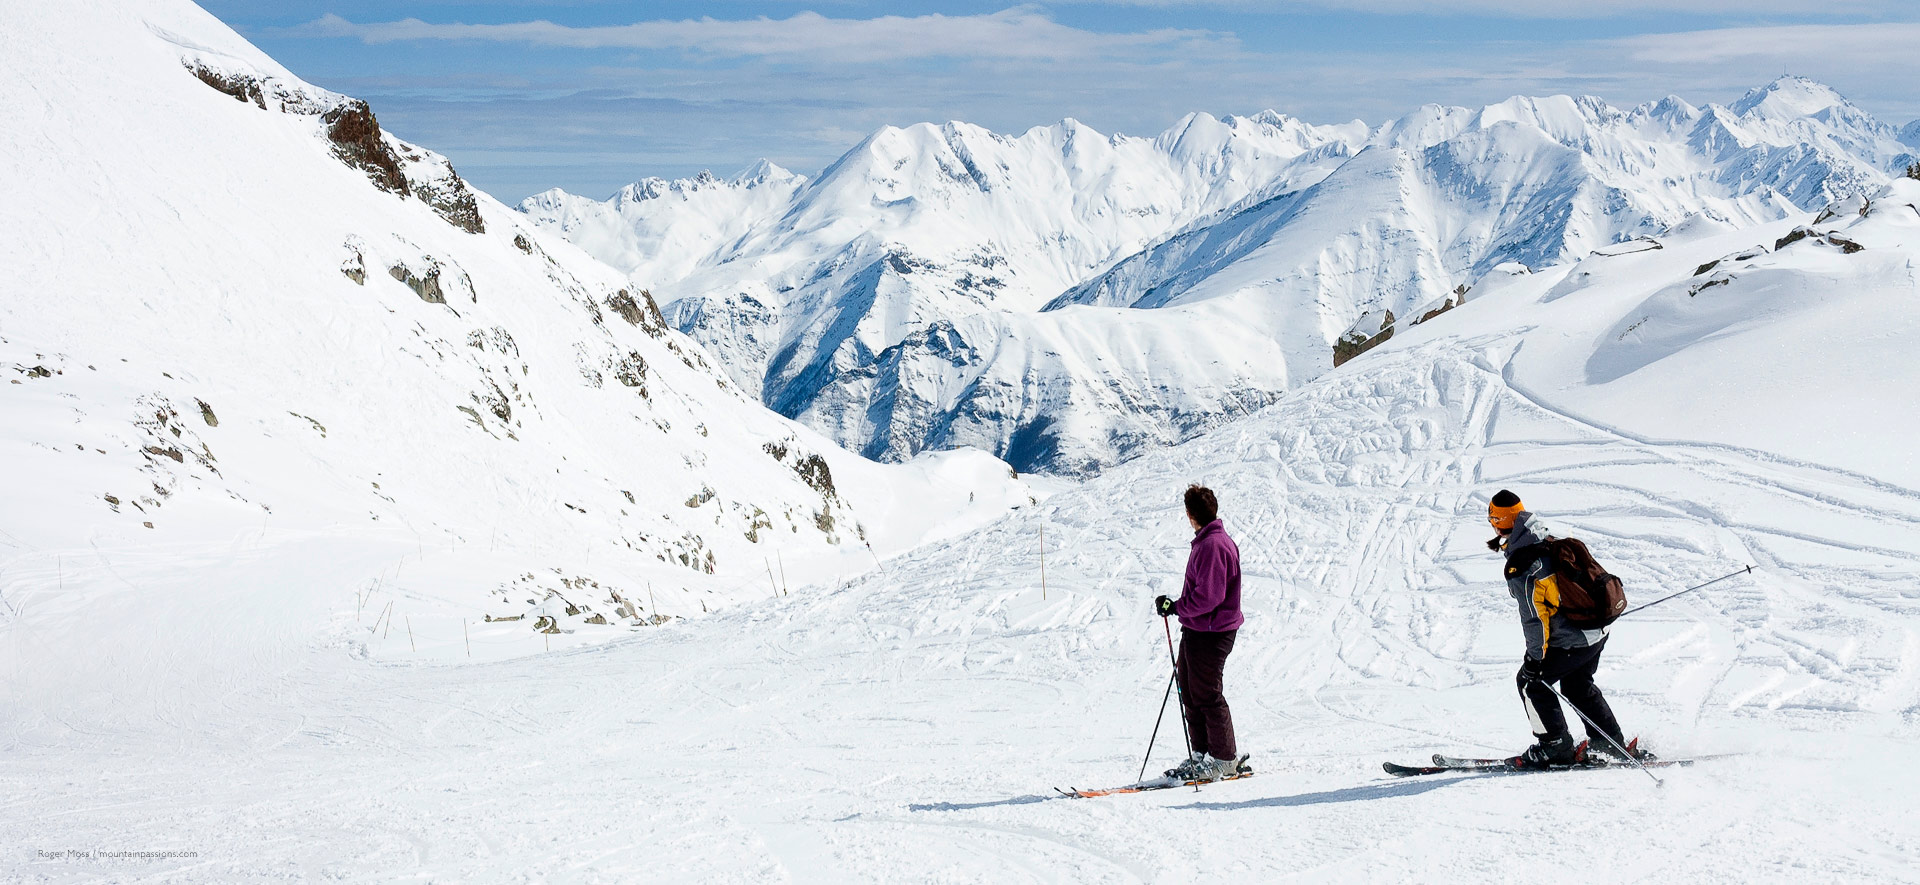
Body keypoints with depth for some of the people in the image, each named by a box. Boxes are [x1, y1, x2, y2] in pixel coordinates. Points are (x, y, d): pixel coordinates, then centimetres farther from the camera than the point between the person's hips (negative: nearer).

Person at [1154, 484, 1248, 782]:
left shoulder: (1213, 546, -20)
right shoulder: (1206, 542, 13)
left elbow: (1208, 596, -25)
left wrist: (1176, 607, -18)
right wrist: (1178, 607, 17)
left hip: (1209, 634, -10)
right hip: (1196, 631, 10)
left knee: (1208, 696, -2)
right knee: (1190, 693, 15)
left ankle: (1226, 759, 8)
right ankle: (1202, 754, 23)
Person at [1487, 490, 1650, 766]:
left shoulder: (1519, 566, -21)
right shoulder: (1554, 542, 5)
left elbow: (1534, 616, -20)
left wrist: (1534, 657, -12)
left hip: (1571, 642, -9)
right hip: (1598, 633, 9)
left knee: (1531, 682, 7)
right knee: (1577, 684, 26)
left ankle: (1556, 746, 13)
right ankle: (1612, 742, 31)